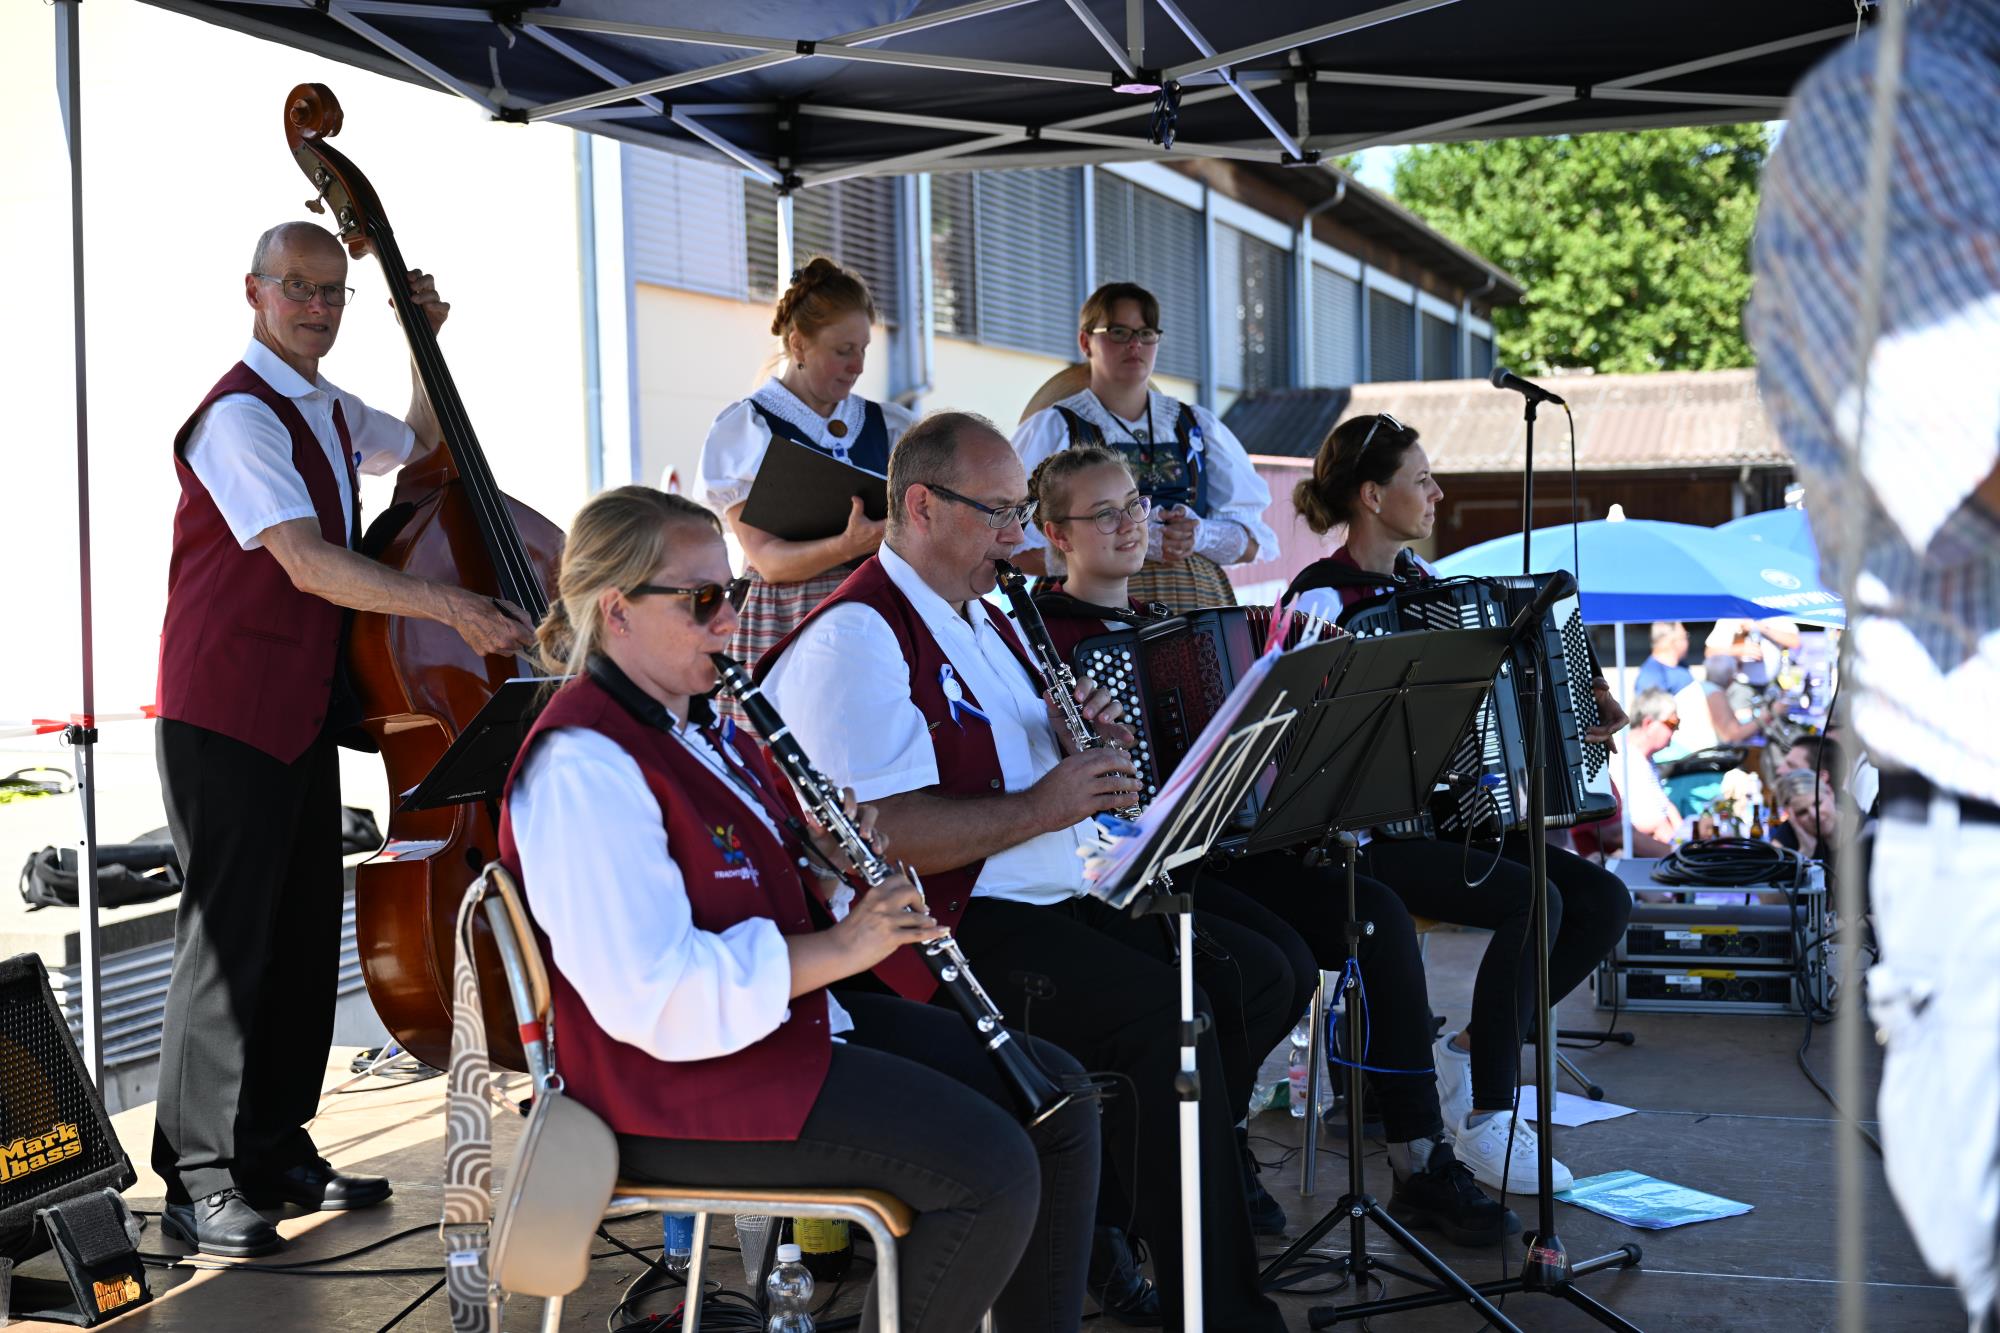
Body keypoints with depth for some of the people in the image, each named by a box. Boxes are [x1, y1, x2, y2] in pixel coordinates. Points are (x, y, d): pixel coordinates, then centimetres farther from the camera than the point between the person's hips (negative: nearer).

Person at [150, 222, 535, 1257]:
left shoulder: (330, 414, 15)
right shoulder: (241, 416, -14)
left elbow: (423, 445, 36)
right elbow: (309, 563, -25)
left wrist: (429, 343, 21)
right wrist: (451, 608, -29)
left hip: (303, 715, 9)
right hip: (228, 715, -9)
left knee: (307, 931, 10)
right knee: (230, 934, -7)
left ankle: (277, 1150, 19)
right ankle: (200, 1180, -1)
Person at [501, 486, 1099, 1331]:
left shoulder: (696, 722, 11)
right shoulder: (582, 768, -21)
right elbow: (652, 998, -28)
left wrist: (824, 864, 0)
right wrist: (837, 949, -23)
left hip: (783, 1013, 10)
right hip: (682, 1076, -10)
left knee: (1056, 1099, 5)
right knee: (989, 1167, -22)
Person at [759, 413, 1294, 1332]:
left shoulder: (987, 620, 19)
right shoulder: (856, 638, -13)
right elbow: (877, 832, -23)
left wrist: (1088, 745, 4)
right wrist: (1037, 808, -22)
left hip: (1063, 899, 10)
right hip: (953, 928, -10)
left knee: (1257, 977, -3)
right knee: (1163, 1009, -26)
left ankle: (1119, 1178, 5)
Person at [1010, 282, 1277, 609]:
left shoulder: (1198, 426, 17)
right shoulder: (1052, 429, 6)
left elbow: (1254, 543, 13)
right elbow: (1020, 548, -7)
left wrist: (1200, 535, -9)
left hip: (1201, 602, 1)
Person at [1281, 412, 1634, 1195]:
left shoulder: (1421, 576, 14)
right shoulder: (1320, 601, -10)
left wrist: (1589, 707, 12)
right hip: (1373, 835, -8)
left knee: (1606, 902, -8)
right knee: (1534, 899, -28)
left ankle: (1468, 1050, 4)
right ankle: (1487, 1120, -17)